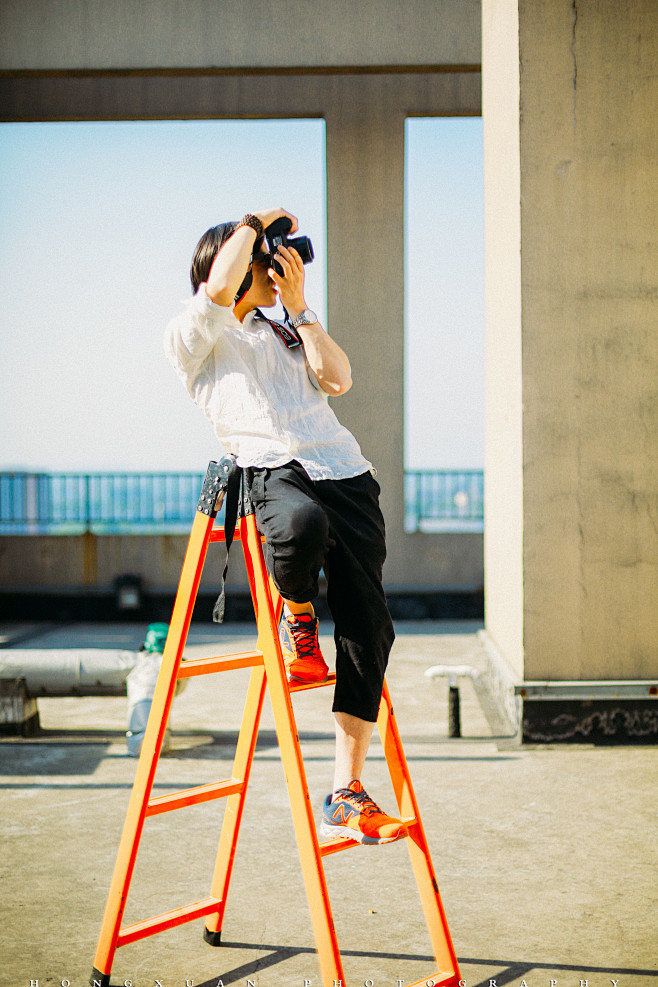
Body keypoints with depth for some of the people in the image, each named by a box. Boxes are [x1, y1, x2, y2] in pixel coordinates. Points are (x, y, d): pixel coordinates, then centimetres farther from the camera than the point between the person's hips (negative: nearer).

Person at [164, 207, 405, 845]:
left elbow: (337, 379, 14)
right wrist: (255, 222, 8)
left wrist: (298, 307, 16)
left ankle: (347, 797, -1)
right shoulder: (192, 337, 12)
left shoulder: (281, 333, 32)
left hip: (345, 474, 6)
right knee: (300, 524, -43)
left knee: (367, 630, -7)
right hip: (273, 469, -6)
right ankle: (297, 617, -5)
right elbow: (221, 285, -9)